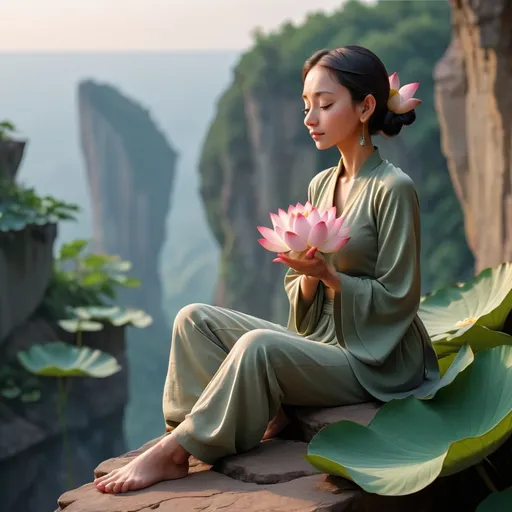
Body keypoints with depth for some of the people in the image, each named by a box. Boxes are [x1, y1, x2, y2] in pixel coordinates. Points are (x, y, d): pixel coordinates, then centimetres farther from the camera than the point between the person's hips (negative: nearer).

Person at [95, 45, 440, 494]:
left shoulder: (393, 188, -12)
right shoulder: (321, 185, 10)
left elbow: (396, 299, -12)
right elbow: (302, 299, 11)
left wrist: (327, 272, -21)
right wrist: (308, 274, -11)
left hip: (376, 360, -8)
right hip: (319, 340, 8)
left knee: (257, 344, -32)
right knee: (194, 318, -6)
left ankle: (172, 452, -21)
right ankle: (263, 416, -17)